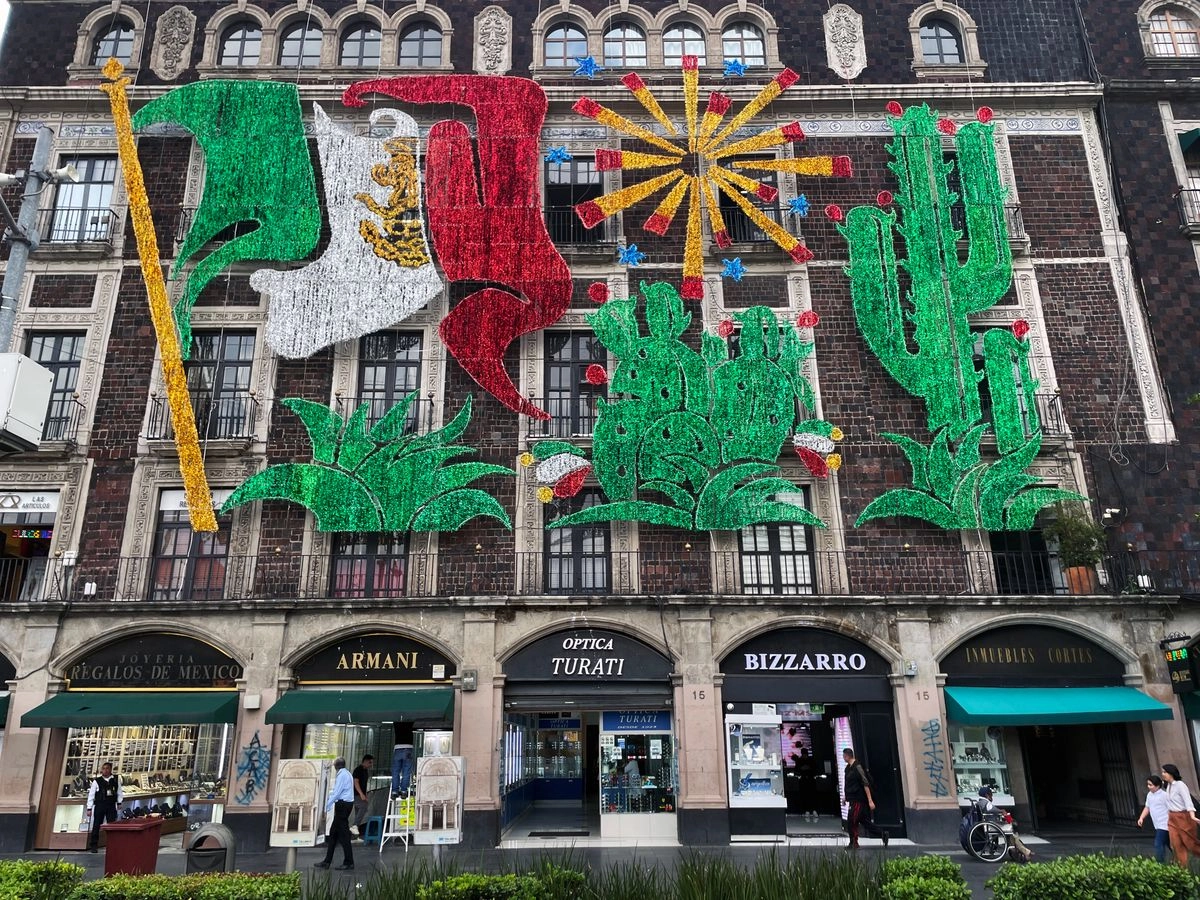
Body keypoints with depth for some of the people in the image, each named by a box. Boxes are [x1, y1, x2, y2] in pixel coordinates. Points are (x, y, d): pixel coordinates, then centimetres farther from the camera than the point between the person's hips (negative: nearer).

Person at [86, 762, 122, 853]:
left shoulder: (116, 779, 1)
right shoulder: (96, 781, -5)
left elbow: (119, 791, 9)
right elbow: (91, 795, -1)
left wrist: (119, 802, 5)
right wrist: (89, 808, -3)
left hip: (111, 805, 1)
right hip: (99, 805, -1)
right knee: (96, 826, 5)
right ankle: (93, 846, 16)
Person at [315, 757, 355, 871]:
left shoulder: (341, 775, -12)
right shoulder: (347, 774, 17)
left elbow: (336, 793, -17)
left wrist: (327, 806, -14)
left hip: (342, 805, -10)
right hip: (346, 804, 10)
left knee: (343, 833, -5)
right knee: (333, 833, 12)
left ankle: (348, 862, -2)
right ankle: (327, 861, 16)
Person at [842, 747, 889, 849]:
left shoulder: (857, 767, -16)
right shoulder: (848, 768, 11)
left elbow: (866, 784, -19)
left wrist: (870, 801, -22)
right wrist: (846, 797, 25)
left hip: (859, 800, -9)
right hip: (853, 800, 9)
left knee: (851, 823, -4)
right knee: (864, 821, 12)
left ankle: (854, 843, 7)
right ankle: (883, 834, 18)